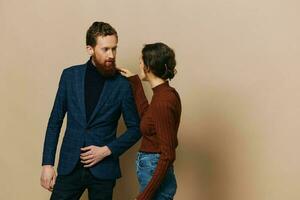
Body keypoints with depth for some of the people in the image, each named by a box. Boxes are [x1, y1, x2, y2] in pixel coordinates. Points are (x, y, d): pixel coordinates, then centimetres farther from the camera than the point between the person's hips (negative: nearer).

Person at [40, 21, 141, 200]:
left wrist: (107, 150, -10)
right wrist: (47, 164, 0)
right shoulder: (70, 75, 1)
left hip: (103, 170, -1)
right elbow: (55, 121, 4)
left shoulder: (122, 85, -5)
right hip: (69, 166, 1)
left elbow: (135, 128, 3)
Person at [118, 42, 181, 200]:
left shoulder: (163, 101, -21)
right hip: (154, 170, 10)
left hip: (154, 173, -10)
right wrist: (135, 82, 22)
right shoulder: (167, 93, 6)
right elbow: (147, 118, 24)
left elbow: (168, 155, -22)